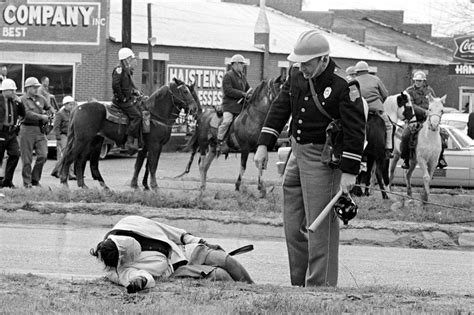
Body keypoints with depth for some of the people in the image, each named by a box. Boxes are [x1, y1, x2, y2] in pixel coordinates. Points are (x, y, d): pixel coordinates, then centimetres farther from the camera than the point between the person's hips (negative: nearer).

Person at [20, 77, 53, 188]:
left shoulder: (41, 99, 13)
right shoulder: (23, 100, -4)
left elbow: (49, 108, 28)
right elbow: (27, 113, -19)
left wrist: (48, 116, 7)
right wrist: (41, 117, -21)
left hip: (40, 130, 5)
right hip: (27, 130, -5)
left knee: (43, 155, -6)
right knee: (27, 158, -1)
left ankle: (35, 179, 8)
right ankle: (27, 182, 8)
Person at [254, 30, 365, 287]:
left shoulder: (344, 87, -17)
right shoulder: (297, 76, 5)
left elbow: (355, 129, -17)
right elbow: (280, 108, 10)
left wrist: (349, 171, -20)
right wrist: (264, 145, 1)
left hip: (322, 158, -8)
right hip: (297, 152, 8)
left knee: (319, 226, -8)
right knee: (293, 225, 12)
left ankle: (320, 287, -5)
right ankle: (299, 284, 21)